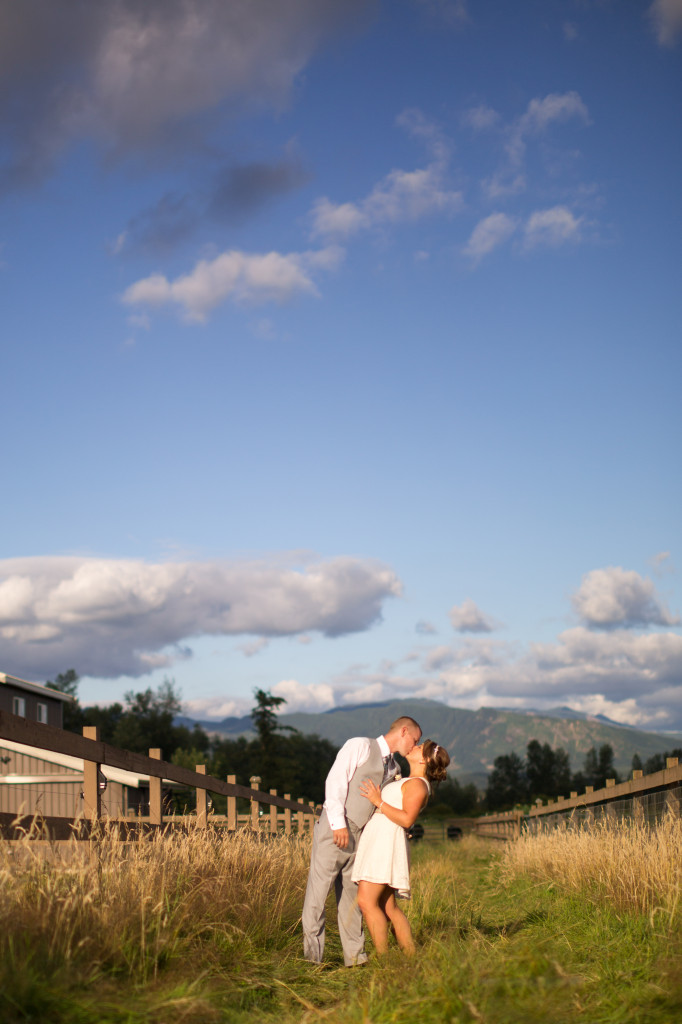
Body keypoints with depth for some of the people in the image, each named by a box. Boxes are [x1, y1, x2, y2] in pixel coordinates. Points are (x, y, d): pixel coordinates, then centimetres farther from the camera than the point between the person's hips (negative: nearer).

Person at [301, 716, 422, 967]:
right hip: (334, 829, -7)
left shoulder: (393, 768, 18)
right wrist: (338, 822, -18)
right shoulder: (360, 746, -3)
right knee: (318, 888, -6)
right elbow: (335, 780, -11)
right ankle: (313, 954, -4)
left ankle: (355, 955, 12)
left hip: (359, 834, 7)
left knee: (352, 892, 9)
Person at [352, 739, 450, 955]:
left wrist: (378, 802, -15)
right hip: (375, 840, 10)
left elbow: (407, 819, -19)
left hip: (386, 841, -10)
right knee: (388, 907, 6)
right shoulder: (409, 782, 24)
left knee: (367, 901, -17)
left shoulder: (417, 784, -7)